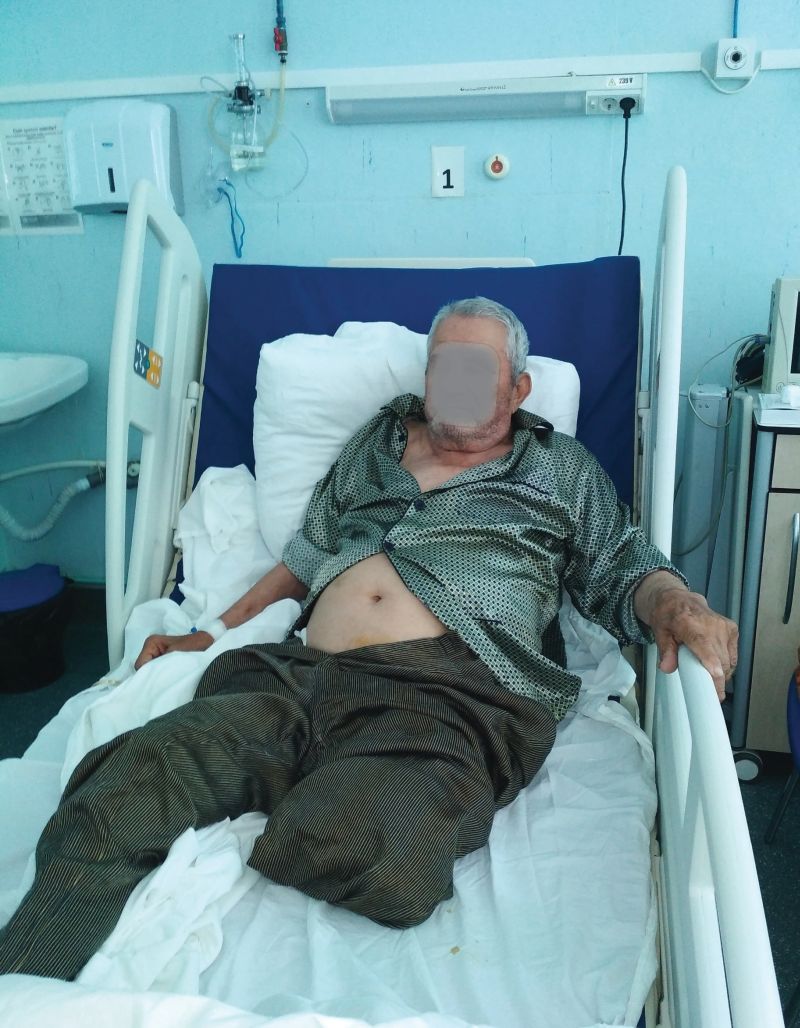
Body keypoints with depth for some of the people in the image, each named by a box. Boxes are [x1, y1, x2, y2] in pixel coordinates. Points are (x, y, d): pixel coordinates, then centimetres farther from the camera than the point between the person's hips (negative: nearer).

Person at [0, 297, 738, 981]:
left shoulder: (561, 468, 24)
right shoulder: (379, 441, 31)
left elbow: (621, 571, 17)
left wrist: (675, 604, -7)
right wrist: (214, 633, 24)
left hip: (449, 691, -3)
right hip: (297, 672, 4)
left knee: (355, 855, -37)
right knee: (115, 800, -26)